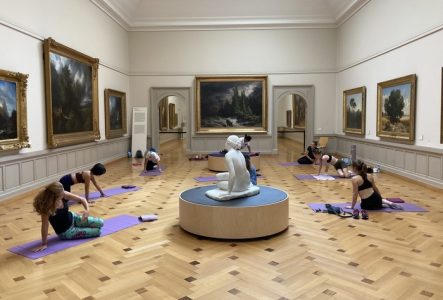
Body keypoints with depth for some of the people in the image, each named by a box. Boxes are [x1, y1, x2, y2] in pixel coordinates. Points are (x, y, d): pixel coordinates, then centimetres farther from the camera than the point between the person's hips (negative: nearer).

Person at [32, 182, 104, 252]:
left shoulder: (64, 195, -20)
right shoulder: (47, 206, -34)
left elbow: (82, 199, -10)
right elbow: (45, 225, -29)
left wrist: (87, 210, -28)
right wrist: (44, 244, -23)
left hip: (72, 218, 5)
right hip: (65, 232, -5)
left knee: (100, 223, 4)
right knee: (97, 231, -5)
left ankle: (81, 227, 27)